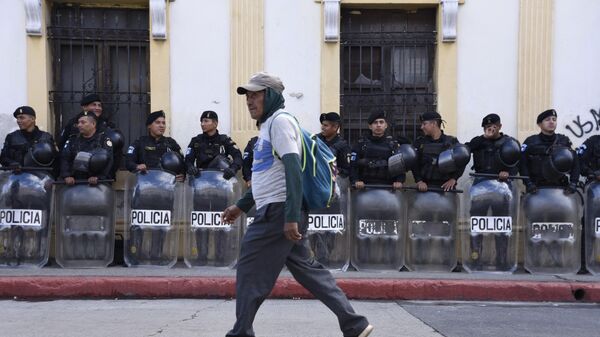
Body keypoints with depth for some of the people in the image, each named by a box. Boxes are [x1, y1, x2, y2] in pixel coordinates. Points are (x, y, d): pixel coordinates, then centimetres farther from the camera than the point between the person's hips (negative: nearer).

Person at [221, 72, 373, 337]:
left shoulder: (280, 121, -9)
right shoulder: (267, 125, 22)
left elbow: (293, 170, -20)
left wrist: (291, 217, -27)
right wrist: (241, 205, 31)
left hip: (278, 212, -10)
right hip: (274, 212, 10)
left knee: (250, 270, -4)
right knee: (306, 269, 9)